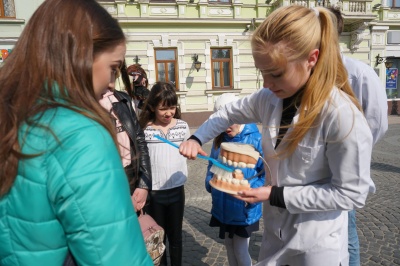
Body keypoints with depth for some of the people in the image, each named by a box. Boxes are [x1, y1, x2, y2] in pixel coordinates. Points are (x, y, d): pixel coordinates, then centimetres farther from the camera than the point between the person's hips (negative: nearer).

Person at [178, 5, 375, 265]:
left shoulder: (343, 117, -27)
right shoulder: (270, 98, -9)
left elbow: (352, 193, -21)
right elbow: (229, 114, 8)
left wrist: (277, 195, -21)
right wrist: (197, 139, -5)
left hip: (317, 244, -5)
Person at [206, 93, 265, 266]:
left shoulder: (256, 139, -17)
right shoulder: (219, 140, 1)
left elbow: (267, 174, -16)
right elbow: (211, 166, 11)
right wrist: (210, 183, -6)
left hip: (244, 209, -5)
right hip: (223, 206, 5)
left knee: (241, 251, 9)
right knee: (228, 245, 22)